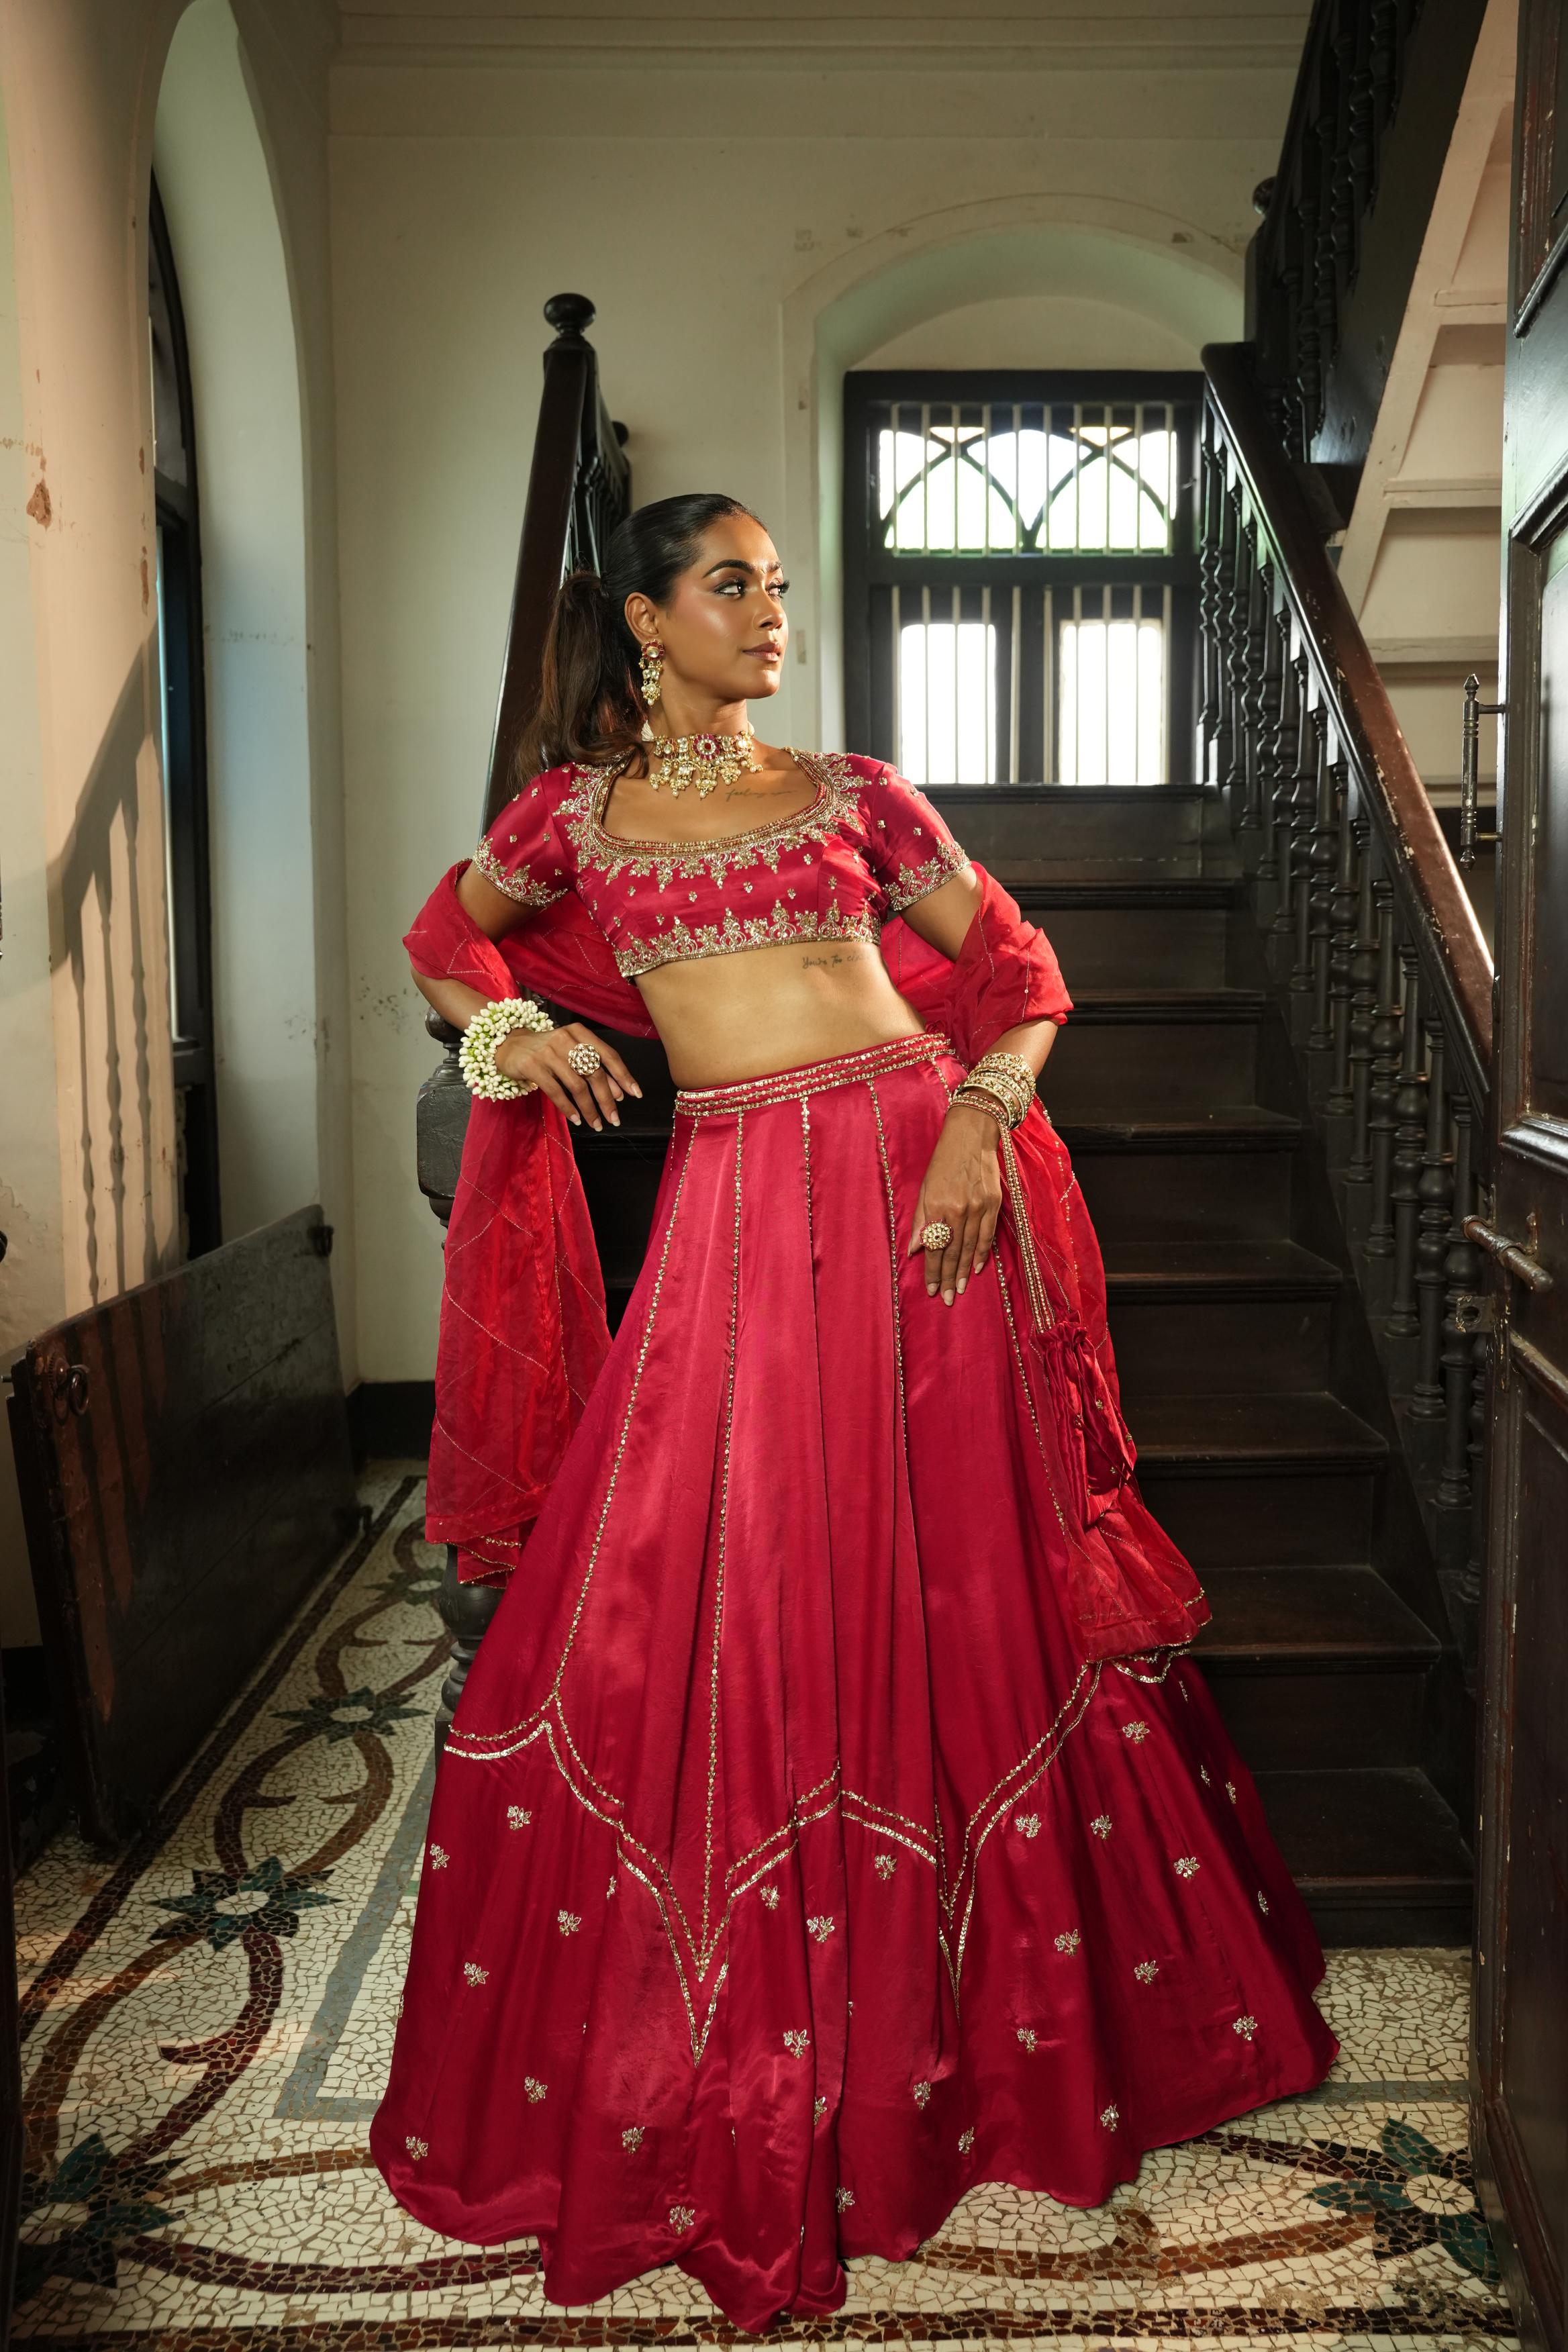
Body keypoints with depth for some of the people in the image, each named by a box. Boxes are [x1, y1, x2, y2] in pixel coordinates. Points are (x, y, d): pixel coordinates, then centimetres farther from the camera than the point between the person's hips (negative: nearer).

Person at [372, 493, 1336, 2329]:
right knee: (715, 1607, 1)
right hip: (738, 1203, 0)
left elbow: (1021, 976, 10)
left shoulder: (851, 792, 11)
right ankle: (725, 2064, 23)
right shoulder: (572, 808, 12)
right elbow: (445, 940, 26)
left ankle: (958, 2018, 28)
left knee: (950, 1594, 6)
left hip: (921, 1177, 1)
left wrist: (983, 1120, -8)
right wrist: (520, 1033, 5)